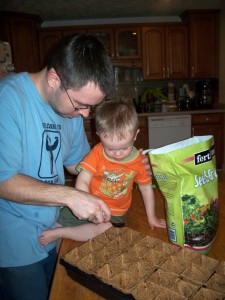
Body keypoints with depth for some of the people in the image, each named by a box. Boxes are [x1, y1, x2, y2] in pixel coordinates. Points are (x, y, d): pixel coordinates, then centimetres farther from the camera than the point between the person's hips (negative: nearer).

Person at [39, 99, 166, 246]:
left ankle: (59, 233, -17)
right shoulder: (96, 153, -14)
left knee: (106, 230, -30)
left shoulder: (139, 161, -9)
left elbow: (146, 188, 4)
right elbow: (82, 182, -20)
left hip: (115, 213, 0)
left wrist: (151, 217, 9)